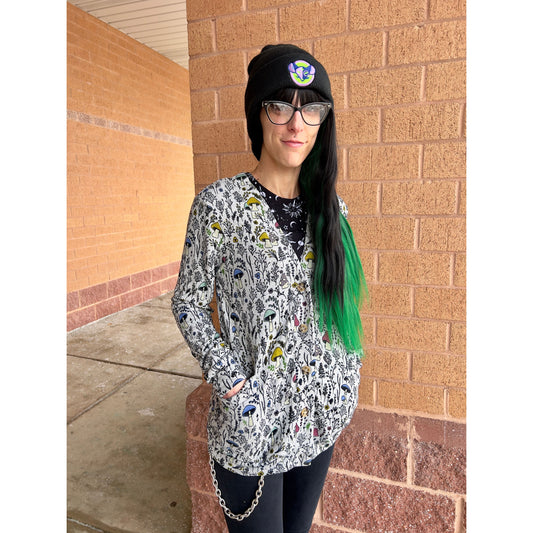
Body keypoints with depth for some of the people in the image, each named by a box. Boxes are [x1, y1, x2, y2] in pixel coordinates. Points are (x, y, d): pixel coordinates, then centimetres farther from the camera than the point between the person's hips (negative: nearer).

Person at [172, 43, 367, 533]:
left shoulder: (331, 207, 1)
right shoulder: (220, 203, -14)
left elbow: (343, 306, 9)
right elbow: (188, 302, -8)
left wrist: (349, 382, 6)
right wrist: (228, 378, -16)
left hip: (322, 414, 5)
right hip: (251, 420, -4)